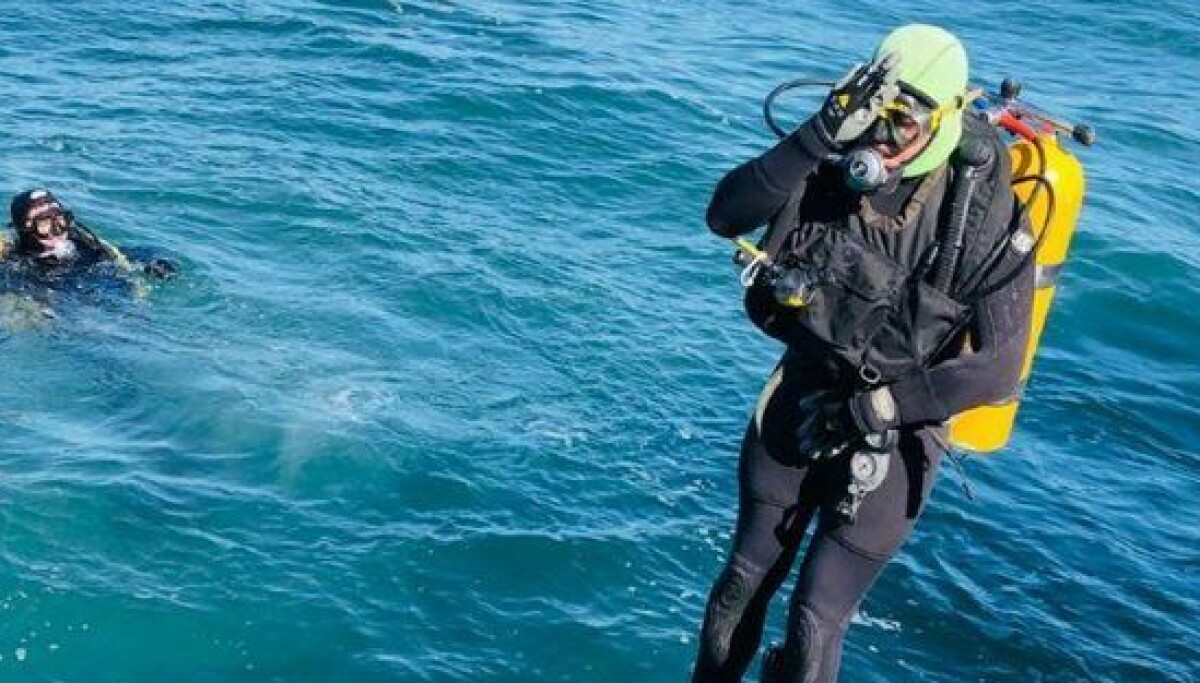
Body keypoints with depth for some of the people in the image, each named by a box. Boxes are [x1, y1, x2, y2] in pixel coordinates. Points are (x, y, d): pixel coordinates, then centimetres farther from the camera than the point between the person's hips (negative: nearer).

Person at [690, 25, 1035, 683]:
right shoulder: (831, 169, -11)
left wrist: (868, 410, -19)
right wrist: (821, 132, -32)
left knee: (814, 623, -1)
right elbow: (724, 215, -24)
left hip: (891, 433, -3)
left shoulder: (983, 220, -20)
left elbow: (995, 370, -19)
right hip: (796, 400, 3)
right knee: (742, 584, 13)